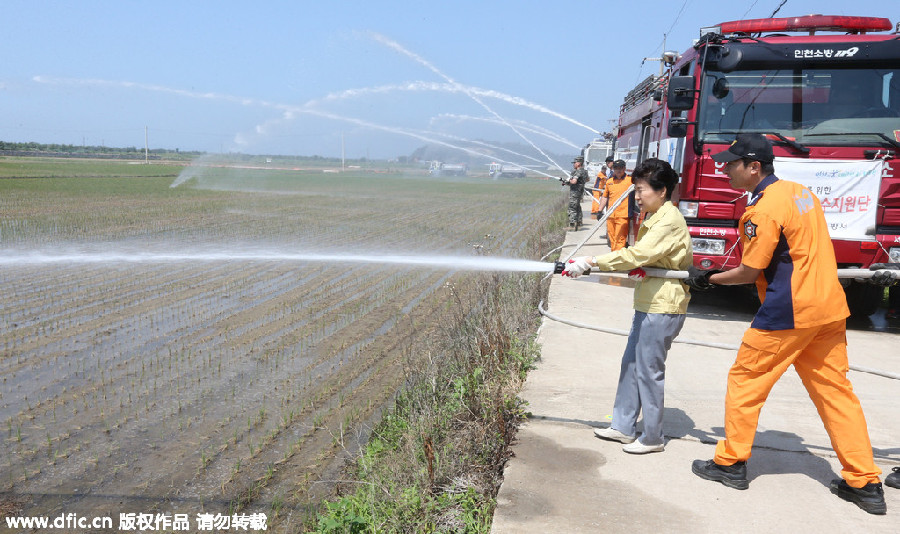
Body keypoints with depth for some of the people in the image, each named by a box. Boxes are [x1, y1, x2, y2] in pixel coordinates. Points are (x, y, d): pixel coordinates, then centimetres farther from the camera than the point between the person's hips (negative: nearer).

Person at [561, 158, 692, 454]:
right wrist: (638, 269, -4)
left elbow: (636, 254, -27)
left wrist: (592, 262, -26)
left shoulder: (669, 220, -17)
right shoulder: (654, 218, 15)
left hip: (662, 308, -10)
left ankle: (653, 438, 12)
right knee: (630, 365, 14)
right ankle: (623, 427, 25)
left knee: (649, 371, -1)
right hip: (648, 304, 10)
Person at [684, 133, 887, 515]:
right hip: (830, 307, 9)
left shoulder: (764, 210, -16)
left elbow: (749, 272, -12)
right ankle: (865, 484, 16)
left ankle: (731, 462, 17)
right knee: (834, 390, 12)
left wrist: (707, 279, 2)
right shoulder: (800, 191, 11)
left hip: (788, 312, -8)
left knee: (745, 380, 6)